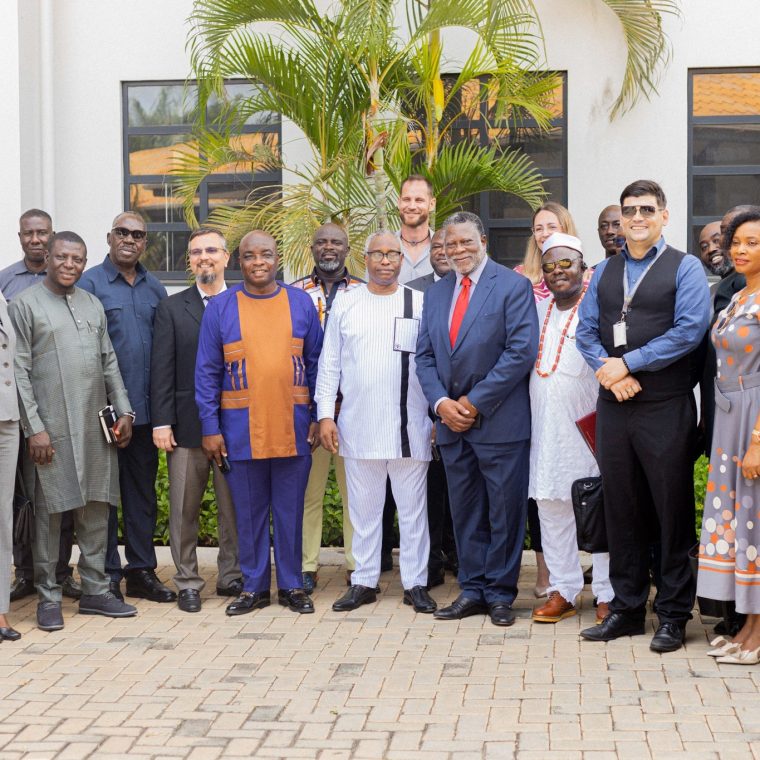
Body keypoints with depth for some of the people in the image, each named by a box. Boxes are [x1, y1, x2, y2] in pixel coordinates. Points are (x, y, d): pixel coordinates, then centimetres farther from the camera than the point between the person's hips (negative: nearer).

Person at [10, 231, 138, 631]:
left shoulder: (92, 305, 15)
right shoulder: (26, 304, -3)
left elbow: (109, 363, 18)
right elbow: (19, 372, -7)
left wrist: (124, 410, 9)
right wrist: (34, 427, -12)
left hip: (95, 426, 5)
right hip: (51, 426, -5)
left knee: (95, 509, 7)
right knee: (49, 511, 0)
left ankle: (95, 590, 16)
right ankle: (48, 597, 7)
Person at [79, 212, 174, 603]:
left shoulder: (154, 288, 12)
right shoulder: (90, 283, -3)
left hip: (145, 406, 5)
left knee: (142, 489, 10)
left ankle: (141, 570, 19)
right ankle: (107, 576, 9)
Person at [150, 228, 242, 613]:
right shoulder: (172, 308, 6)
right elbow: (162, 368, 1)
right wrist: (161, 421, -6)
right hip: (187, 425, 0)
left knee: (234, 506, 5)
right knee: (184, 509, 4)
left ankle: (231, 576, 18)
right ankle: (187, 582, 13)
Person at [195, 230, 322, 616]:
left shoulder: (301, 303, 5)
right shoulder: (220, 307, 1)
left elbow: (315, 364, 9)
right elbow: (207, 373, 1)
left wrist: (318, 418, 4)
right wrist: (210, 428, -4)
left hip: (293, 429, 1)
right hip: (241, 431, 0)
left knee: (290, 511, 7)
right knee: (249, 512, 8)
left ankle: (291, 586, 18)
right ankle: (254, 587, 19)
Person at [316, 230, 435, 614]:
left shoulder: (420, 304, 2)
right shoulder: (345, 305, 6)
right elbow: (329, 364, 7)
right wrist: (325, 414, 1)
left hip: (409, 426, -1)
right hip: (358, 425, 2)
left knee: (412, 508, 5)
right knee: (363, 508, 9)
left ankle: (415, 583, 13)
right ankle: (364, 582, 18)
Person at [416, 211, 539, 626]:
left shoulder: (513, 286, -5)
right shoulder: (436, 293, 13)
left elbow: (521, 351, -13)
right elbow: (424, 355, 12)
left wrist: (475, 401, -13)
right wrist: (441, 402, -6)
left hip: (499, 421, -5)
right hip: (451, 422, 5)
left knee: (504, 510, 2)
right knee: (465, 511, 11)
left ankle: (499, 592, 11)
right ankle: (472, 589, 19)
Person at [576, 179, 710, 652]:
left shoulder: (685, 268, -2)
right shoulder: (604, 272, 15)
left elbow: (689, 330, -13)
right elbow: (586, 330, 10)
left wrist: (627, 363, -14)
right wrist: (606, 371, -10)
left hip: (666, 408, -5)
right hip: (614, 405, 5)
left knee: (672, 511, 0)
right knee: (622, 508, 10)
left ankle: (673, 613, 9)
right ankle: (627, 608, 19)